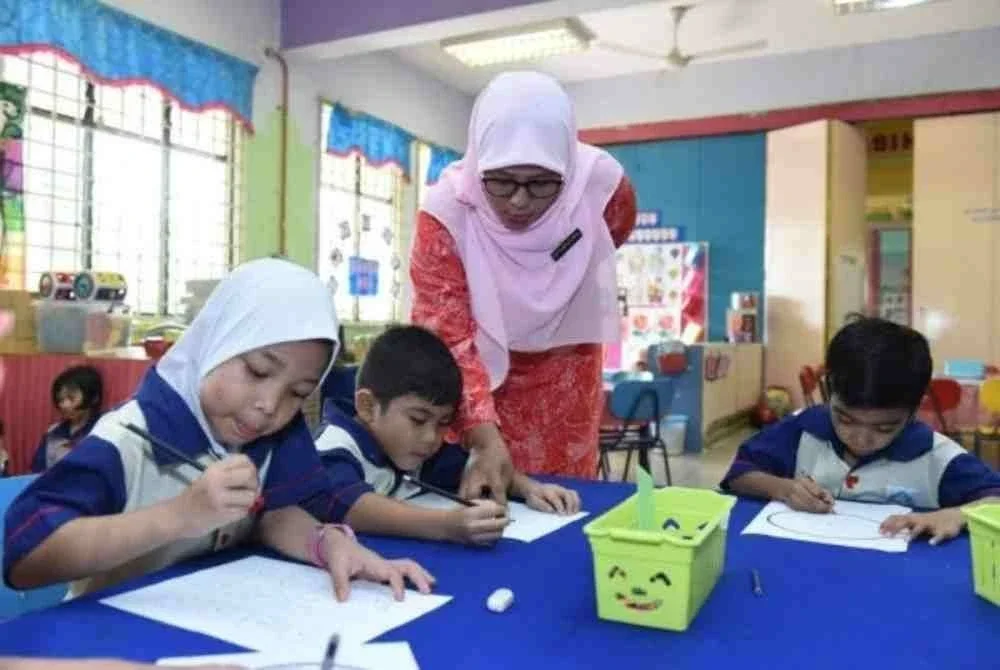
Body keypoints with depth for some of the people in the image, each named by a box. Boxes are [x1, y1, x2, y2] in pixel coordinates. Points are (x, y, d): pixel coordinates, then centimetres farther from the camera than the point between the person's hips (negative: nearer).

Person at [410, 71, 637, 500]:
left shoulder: (601, 182, -23)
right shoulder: (446, 213, -30)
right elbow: (447, 341, -31)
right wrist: (486, 439, -43)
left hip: (565, 366, 2)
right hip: (482, 365, -2)